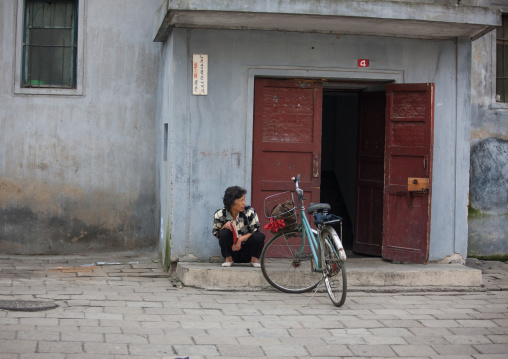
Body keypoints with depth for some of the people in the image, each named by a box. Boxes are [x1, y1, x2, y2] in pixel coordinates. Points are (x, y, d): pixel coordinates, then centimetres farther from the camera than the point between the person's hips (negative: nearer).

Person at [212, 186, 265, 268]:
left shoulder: (249, 212, -11)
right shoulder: (220, 215, -9)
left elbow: (255, 231, -11)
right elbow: (216, 235, 0)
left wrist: (240, 239, -24)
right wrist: (224, 226, -22)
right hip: (231, 250, 0)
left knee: (259, 236, -29)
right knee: (224, 232, -27)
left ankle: (254, 259, -1)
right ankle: (228, 259, -5)